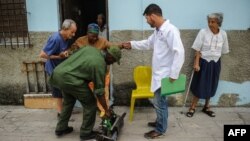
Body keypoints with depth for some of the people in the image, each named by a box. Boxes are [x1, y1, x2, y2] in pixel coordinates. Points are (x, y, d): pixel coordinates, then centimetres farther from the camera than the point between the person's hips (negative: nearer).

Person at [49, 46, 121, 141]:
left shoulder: (90, 48, 10)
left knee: (69, 101, 29)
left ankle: (61, 128, 37)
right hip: (70, 78, -9)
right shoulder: (100, 64, -9)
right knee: (90, 103, 6)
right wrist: (106, 110, 5)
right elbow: (99, 91, -6)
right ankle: (86, 132, 17)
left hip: (58, 73, 9)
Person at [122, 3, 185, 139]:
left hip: (165, 75, -9)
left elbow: (179, 52, -27)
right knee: (160, 101, 21)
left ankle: (160, 129, 19)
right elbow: (148, 43, 27)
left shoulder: (170, 30, -22)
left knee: (159, 102, 3)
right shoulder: (157, 31, 10)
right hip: (159, 73, 9)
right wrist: (131, 44, 22)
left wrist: (173, 75, -26)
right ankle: (160, 122, 39)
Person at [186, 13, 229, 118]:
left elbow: (224, 50, 8)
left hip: (215, 63, 4)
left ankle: (206, 107, 31)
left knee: (211, 86, 13)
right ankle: (192, 108, 14)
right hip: (204, 62, -3)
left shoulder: (223, 34, -3)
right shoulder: (203, 32, -12)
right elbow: (197, 50, -12)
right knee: (200, 86, 0)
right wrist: (196, 63, -17)